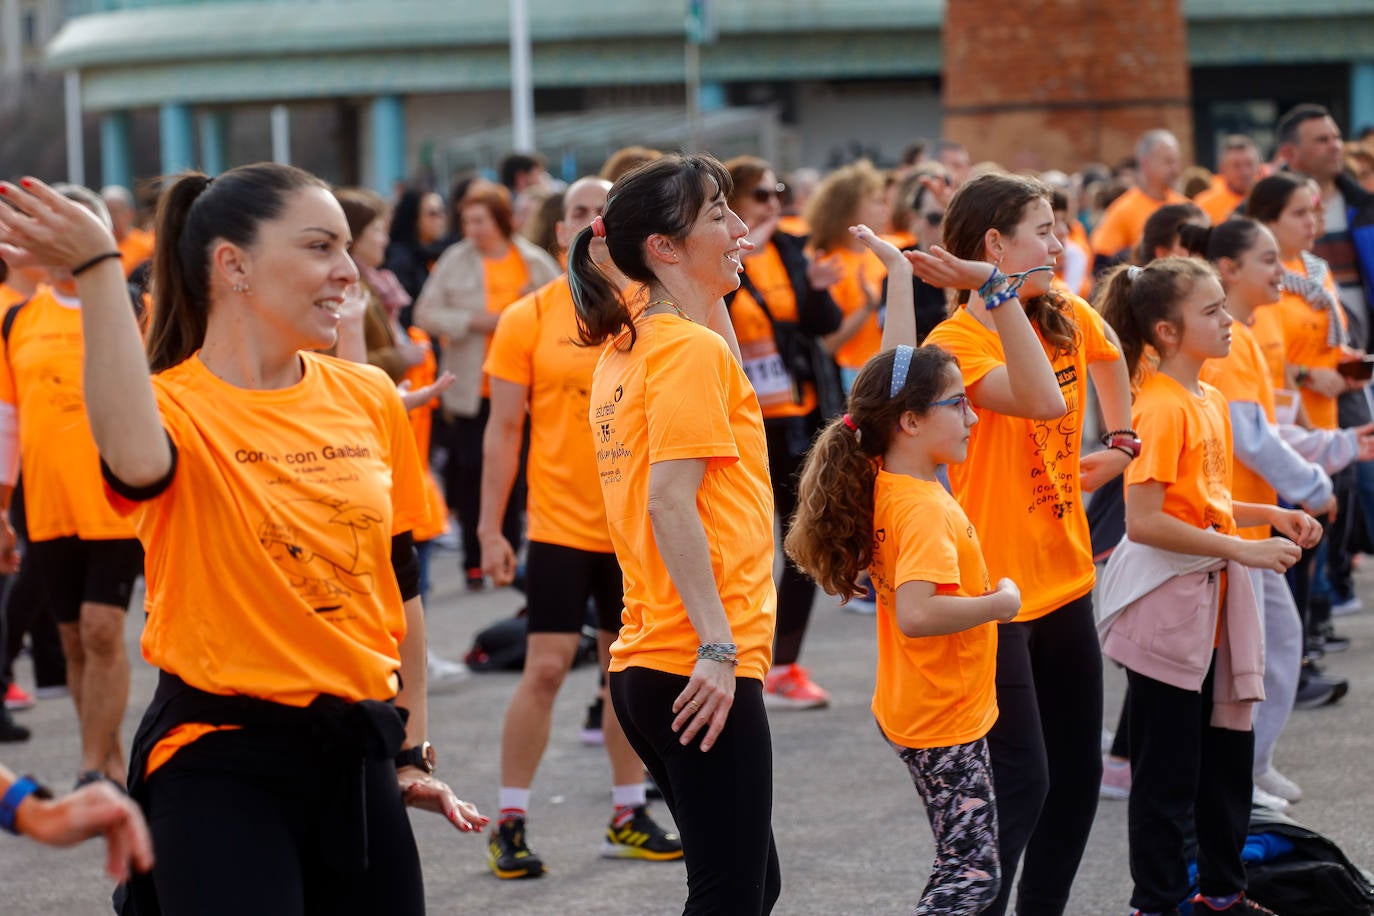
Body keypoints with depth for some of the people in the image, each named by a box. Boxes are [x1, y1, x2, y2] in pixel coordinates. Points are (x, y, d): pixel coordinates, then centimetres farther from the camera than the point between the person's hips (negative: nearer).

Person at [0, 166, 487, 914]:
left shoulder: (368, 399, 7)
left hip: (357, 756, 5)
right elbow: (137, 463, -36)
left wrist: (411, 751, 18)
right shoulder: (177, 407, -10)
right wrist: (98, 271, -38)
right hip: (219, 765, -5)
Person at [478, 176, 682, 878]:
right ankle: (509, 825, 2)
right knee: (546, 667, -7)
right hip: (560, 524, -3)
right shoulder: (529, 318, -3)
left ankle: (628, 818, 21)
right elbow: (503, 428, -2)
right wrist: (490, 527, -5)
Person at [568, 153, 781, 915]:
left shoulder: (624, 349, 14)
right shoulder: (692, 349, -12)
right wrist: (717, 646, -22)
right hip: (700, 671, -10)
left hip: (646, 663, 10)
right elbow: (670, 501, -20)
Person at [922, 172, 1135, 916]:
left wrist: (1120, 445, 23)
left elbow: (1108, 356, 30)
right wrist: (1002, 294, -36)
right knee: (1023, 781, -10)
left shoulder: (1067, 317, 5)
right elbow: (1042, 400, -34)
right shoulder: (956, 343, -17)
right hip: (995, 590, -8)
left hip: (1064, 577, 8)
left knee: (1077, 771, 13)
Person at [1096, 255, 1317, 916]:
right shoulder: (1161, 408, -17)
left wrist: (1271, 515, 7)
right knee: (1168, 768, 0)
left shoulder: (1211, 402, 10)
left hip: (1211, 600, 9)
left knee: (1227, 754, 16)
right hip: (1165, 600, -9)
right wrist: (1242, 550, -21)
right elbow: (1143, 521, -23)